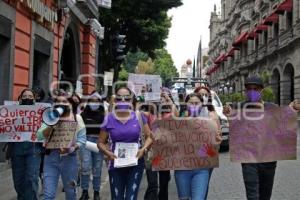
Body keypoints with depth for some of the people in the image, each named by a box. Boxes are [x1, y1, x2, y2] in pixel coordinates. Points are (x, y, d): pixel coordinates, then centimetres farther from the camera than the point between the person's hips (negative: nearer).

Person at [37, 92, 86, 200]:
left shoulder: (77, 118, 2)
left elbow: (82, 139, -3)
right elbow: (40, 136, -5)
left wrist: (71, 149, -19)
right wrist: (52, 125, -19)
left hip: (69, 158, 0)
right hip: (51, 157, 1)